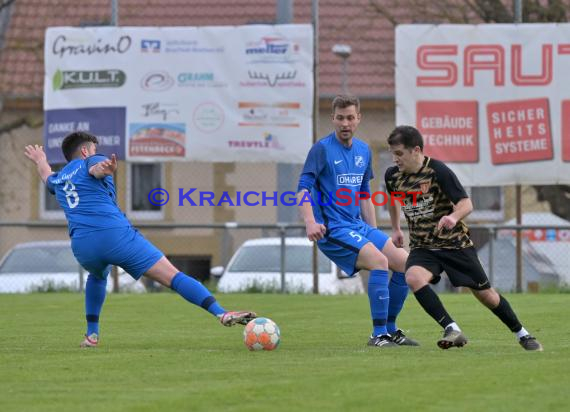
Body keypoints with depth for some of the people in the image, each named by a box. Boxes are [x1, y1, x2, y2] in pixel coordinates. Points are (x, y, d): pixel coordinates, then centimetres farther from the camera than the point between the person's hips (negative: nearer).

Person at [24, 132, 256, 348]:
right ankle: (221, 313, -25)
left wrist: (40, 161, 78)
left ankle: (91, 334, 32)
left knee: (97, 276, 41)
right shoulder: (89, 162, 14)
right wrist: (105, 168, -37)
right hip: (116, 234, -5)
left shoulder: (58, 180, 30)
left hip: (82, 246, 5)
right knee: (172, 276, -10)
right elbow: (95, 169, -13)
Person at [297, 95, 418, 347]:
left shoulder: (363, 151, 13)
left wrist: (373, 231, 20)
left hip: (359, 227, 8)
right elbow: (303, 188, -14)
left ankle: (390, 330, 13)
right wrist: (310, 222, -29)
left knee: (405, 263, 1)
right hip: (332, 230, -8)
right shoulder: (323, 149, -8)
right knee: (378, 261, -27)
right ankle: (379, 334, -21)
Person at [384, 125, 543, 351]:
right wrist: (396, 228, 27)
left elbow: (466, 203, -22)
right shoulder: (393, 175, -3)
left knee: (485, 293, 4)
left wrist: (454, 217, -42)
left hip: (455, 243, -3)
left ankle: (522, 335, 27)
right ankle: (452, 330, -27)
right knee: (413, 278, -30)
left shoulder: (438, 171, -19)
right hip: (422, 246, 3)